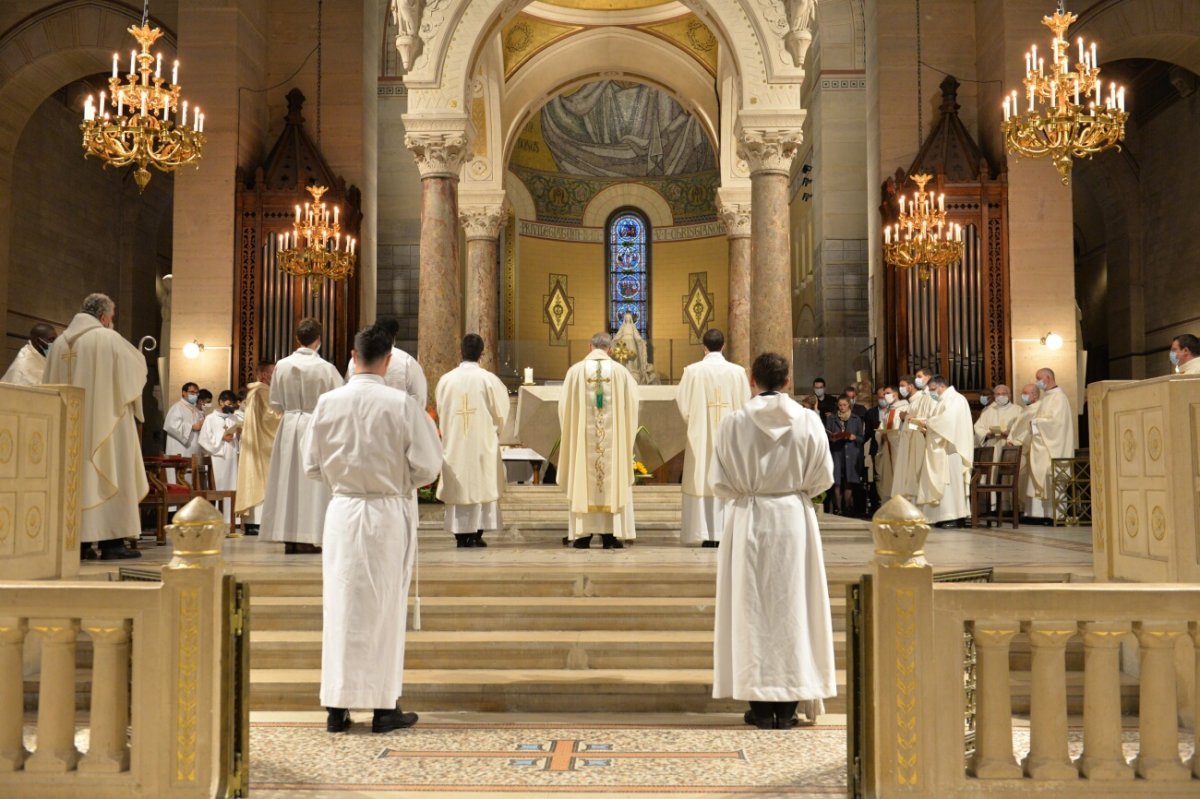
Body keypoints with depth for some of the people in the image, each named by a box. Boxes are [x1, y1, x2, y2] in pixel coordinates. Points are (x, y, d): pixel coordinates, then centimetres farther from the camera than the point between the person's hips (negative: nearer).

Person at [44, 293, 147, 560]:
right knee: (109, 474, -2)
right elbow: (138, 365, 4)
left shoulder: (60, 342, 8)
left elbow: (50, 386, 13)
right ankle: (111, 541, -3)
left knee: (76, 476, 8)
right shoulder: (109, 339, -8)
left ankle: (79, 541, 7)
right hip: (106, 422, -6)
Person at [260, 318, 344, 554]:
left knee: (289, 479, 10)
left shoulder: (282, 365, -3)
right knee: (312, 481, 3)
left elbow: (275, 402, 4)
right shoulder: (326, 368, -12)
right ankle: (307, 538, 3)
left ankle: (289, 538, 13)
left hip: (289, 427, 3)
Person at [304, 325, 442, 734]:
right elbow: (427, 467, -9)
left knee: (340, 606, 10)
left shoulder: (327, 402, -4)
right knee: (385, 606, 8)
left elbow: (312, 466, 4)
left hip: (342, 512, 2)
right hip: (389, 514, -2)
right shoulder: (403, 405, -12)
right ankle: (384, 707, 15)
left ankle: (337, 706, 16)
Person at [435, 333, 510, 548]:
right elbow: (501, 412, -1)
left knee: (458, 484, 9)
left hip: (454, 443, 2)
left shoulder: (446, 379, -4)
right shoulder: (488, 379, -10)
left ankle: (460, 533, 10)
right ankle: (476, 533, 5)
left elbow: (441, 411, 7)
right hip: (483, 444, -2)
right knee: (482, 485, 6)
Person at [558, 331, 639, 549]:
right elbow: (632, 406, 3)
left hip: (582, 436, 0)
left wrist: (571, 431, 18)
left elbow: (564, 407, 2)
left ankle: (583, 534, 7)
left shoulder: (575, 370, -2)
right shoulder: (620, 371, -2)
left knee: (582, 482, 6)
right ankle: (611, 535, 6)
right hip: (613, 437, 0)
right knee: (614, 482, 6)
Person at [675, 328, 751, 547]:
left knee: (703, 481, 3)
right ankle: (725, 533, 6)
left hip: (701, 437, -1)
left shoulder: (692, 371, -7)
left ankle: (706, 535, 2)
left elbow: (683, 405, -5)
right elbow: (745, 406, 1)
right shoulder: (738, 371, -3)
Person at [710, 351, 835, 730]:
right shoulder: (809, 421, -5)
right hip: (795, 519, 1)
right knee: (792, 605, 9)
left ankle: (760, 705, 9)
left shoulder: (735, 422, -8)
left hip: (748, 521, -1)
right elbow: (823, 478, 0)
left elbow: (718, 481, -6)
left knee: (752, 606, 6)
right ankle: (788, 704, 13)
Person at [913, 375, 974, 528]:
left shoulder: (955, 399, -7)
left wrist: (927, 421, -15)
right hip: (941, 449, 9)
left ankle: (956, 517, -11)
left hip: (951, 448, -9)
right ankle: (946, 516, 4)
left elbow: (947, 419, -23)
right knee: (943, 481, 5)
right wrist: (926, 427, -1)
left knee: (951, 480, -11)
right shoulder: (943, 401, 22)